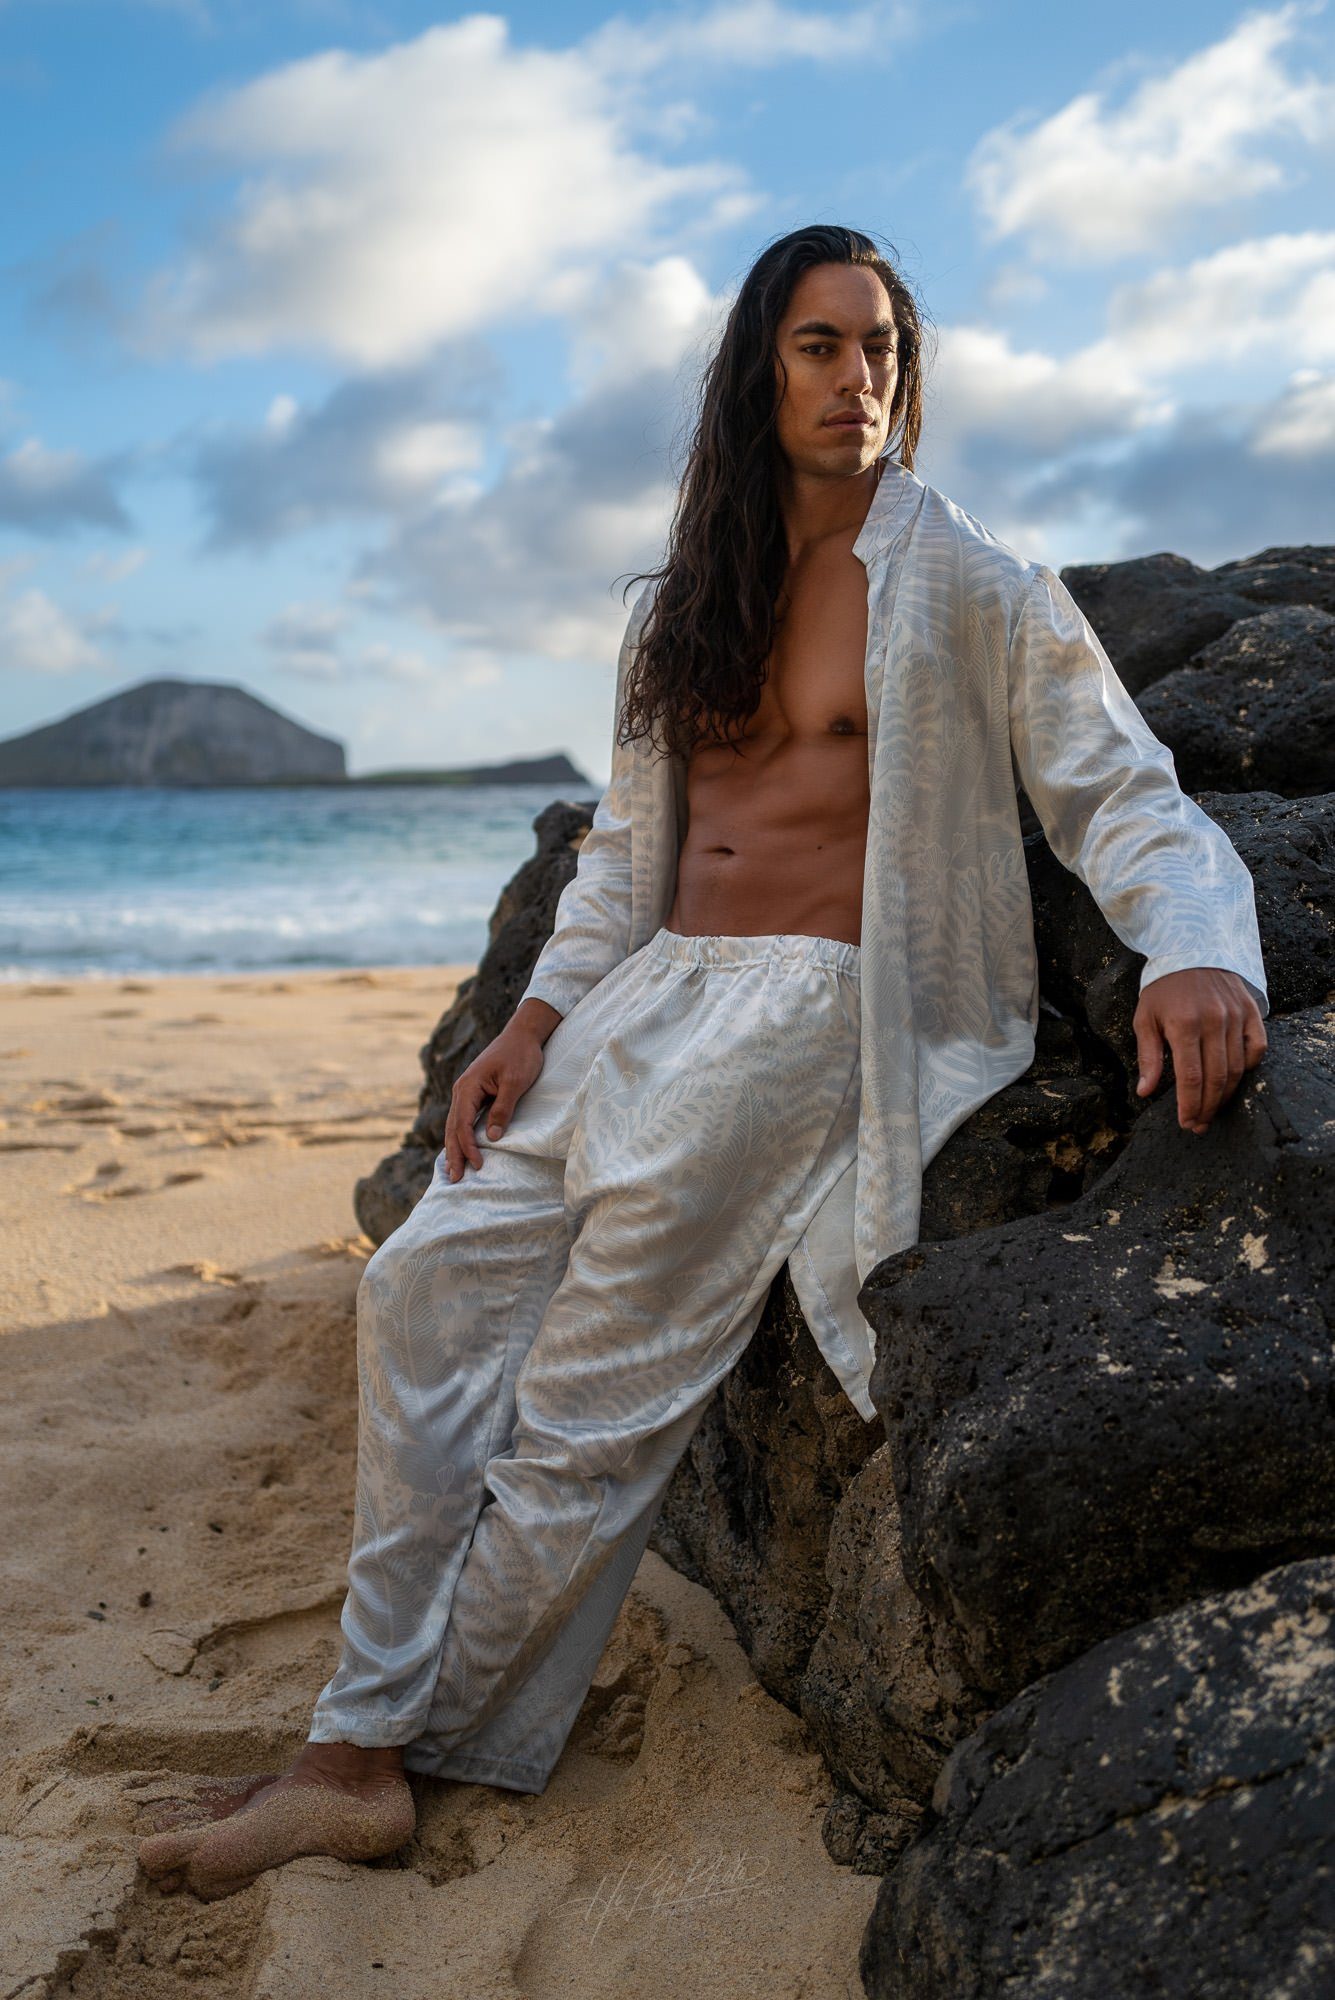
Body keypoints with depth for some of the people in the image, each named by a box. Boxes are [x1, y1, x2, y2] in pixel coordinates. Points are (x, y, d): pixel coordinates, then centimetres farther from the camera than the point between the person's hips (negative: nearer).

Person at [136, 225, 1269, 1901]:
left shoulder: (975, 592, -1)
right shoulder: (682, 608, 16)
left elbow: (1121, 791, -5)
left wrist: (1197, 946, -26)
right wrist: (534, 1020, 7)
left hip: (811, 1009, -7)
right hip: (650, 995, 7)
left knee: (592, 1401, -9)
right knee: (427, 1288, -3)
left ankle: (396, 1753, 7)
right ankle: (359, 1740, 4)